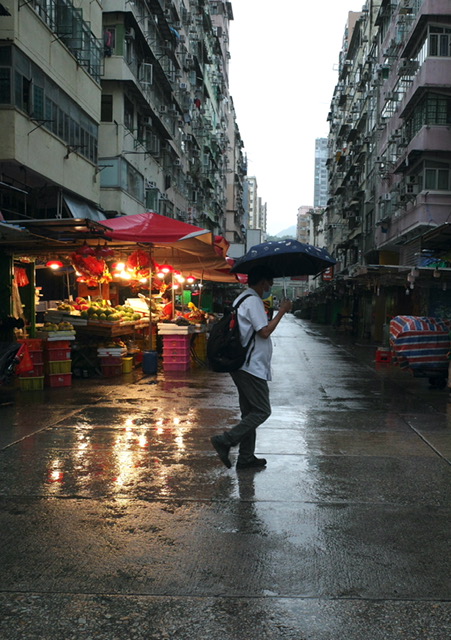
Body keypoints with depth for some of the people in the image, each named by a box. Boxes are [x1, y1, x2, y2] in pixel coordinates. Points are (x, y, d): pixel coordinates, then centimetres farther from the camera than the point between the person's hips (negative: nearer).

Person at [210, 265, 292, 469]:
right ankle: (225, 441, -8)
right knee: (262, 411, -5)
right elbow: (264, 331, -20)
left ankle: (246, 458, 18)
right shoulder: (253, 301, -14)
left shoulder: (242, 299, 18)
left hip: (242, 366, 11)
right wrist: (281, 312, -12)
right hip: (252, 367, -11)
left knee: (250, 412, 14)